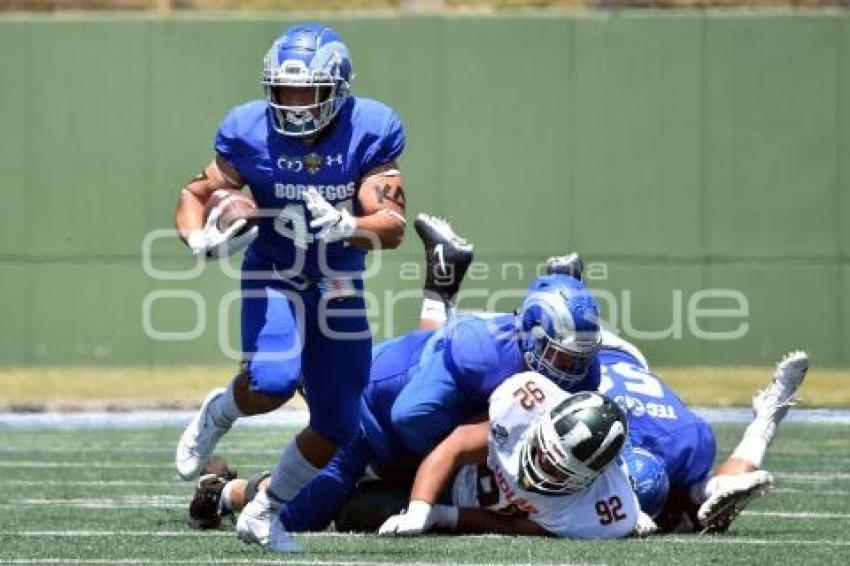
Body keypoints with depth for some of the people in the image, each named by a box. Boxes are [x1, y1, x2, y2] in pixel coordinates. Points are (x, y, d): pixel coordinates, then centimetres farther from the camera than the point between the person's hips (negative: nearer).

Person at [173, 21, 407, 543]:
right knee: (273, 380, -30)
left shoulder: (370, 132, -17)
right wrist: (199, 238, -23)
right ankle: (217, 415, 5)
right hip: (274, 277, -2)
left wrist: (345, 225, -43)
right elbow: (196, 193, -1)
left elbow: (393, 227, -22)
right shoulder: (250, 133, -16)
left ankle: (267, 510, 24)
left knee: (339, 427, 2)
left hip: (340, 285, 2)